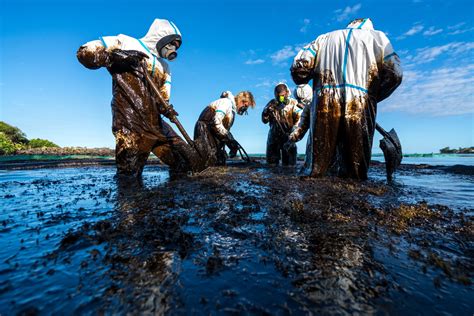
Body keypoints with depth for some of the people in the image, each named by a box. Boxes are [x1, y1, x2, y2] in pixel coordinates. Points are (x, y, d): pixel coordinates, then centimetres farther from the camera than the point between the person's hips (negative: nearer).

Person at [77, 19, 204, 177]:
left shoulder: (164, 67, 23)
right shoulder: (126, 43, 7)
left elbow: (162, 99, 18)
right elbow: (84, 52, 3)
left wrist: (166, 109, -5)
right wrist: (117, 56, -12)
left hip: (157, 126, 6)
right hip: (131, 127, -5)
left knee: (193, 164, 0)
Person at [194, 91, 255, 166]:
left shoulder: (233, 109, 19)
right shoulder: (226, 102, -9)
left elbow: (225, 129, 16)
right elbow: (216, 122, -23)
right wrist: (230, 138, -21)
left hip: (212, 132, 10)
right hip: (204, 129, -10)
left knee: (220, 162, 3)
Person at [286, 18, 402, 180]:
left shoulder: (324, 37, 28)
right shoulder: (377, 36, 25)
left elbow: (298, 66, 10)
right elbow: (394, 74, 10)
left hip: (324, 104, 1)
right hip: (360, 105, 0)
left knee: (313, 173, 1)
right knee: (355, 176, 4)